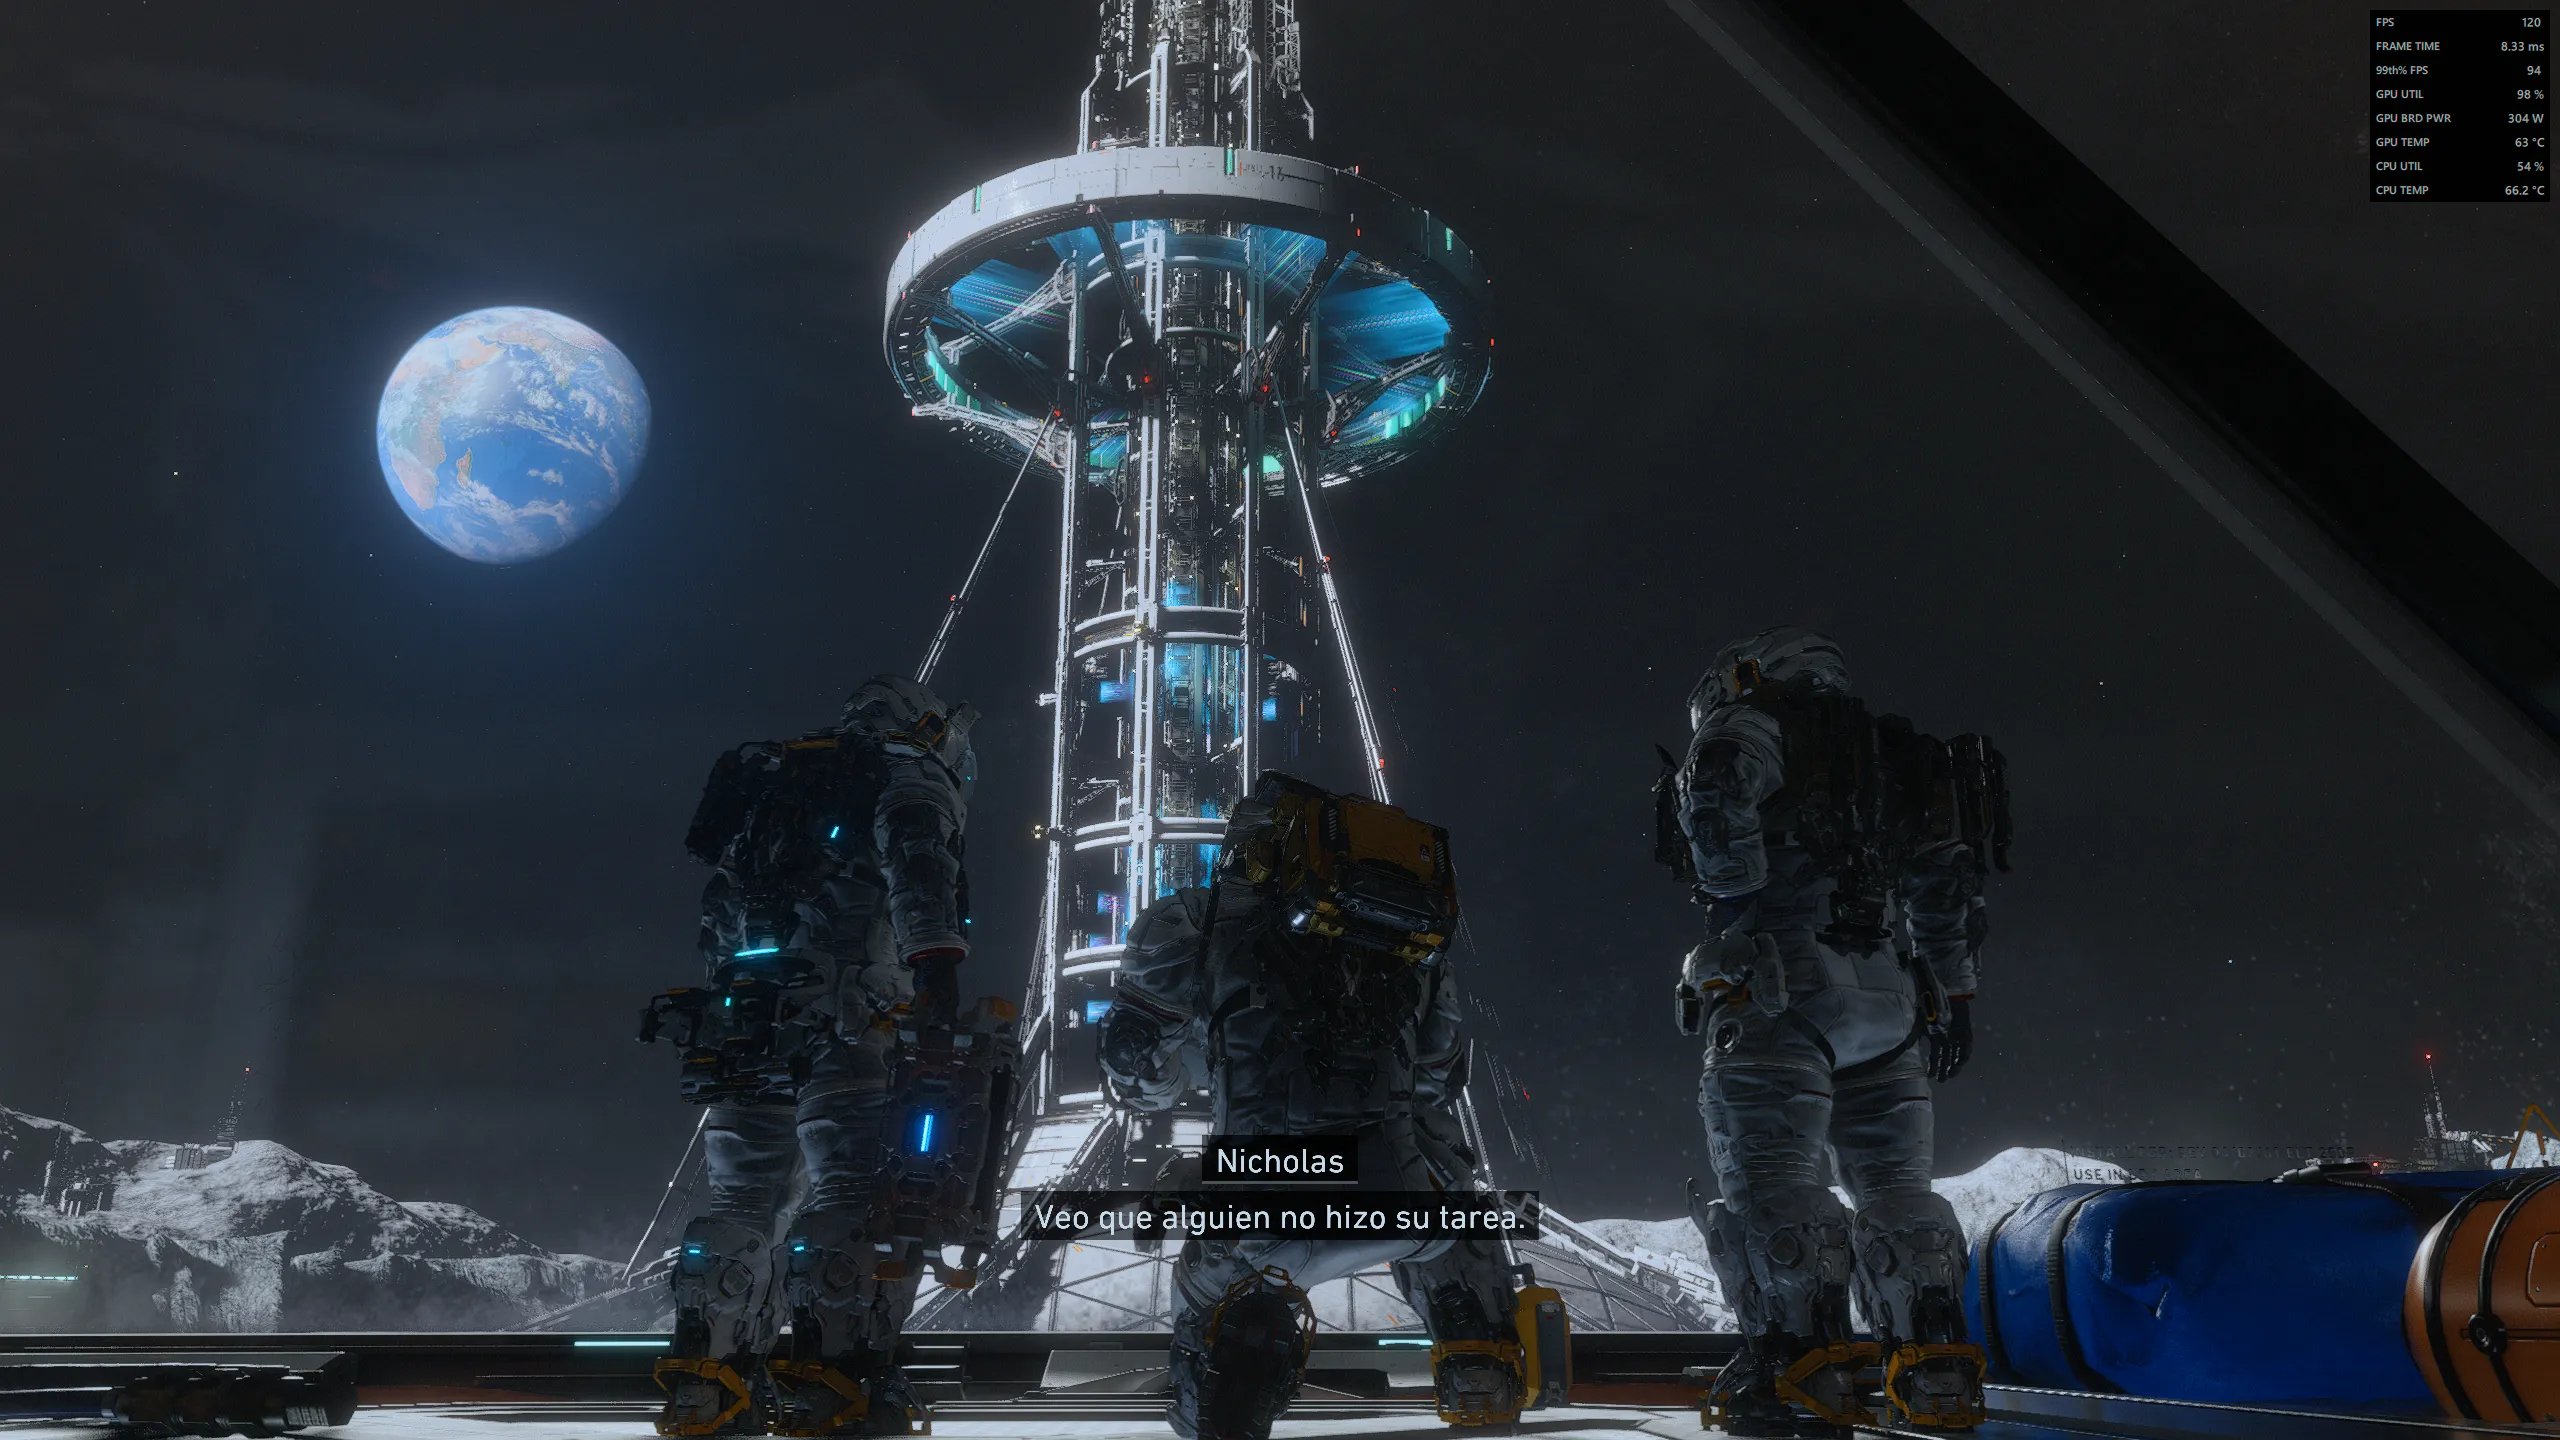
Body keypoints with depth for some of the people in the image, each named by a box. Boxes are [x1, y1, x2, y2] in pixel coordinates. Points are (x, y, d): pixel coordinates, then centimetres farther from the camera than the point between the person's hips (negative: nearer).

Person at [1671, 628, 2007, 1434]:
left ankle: (1807, 1364, -19)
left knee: (1770, 1171, -10)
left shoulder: (1754, 725, 7)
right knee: (1892, 1181, 10)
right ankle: (1935, 1363, 2)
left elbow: (1716, 786, -17)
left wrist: (1732, 892, -7)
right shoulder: (1887, 757, 28)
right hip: (1888, 997, 7)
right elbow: (1943, 878, 25)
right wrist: (1954, 991, 24)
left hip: (1781, 985, -7)